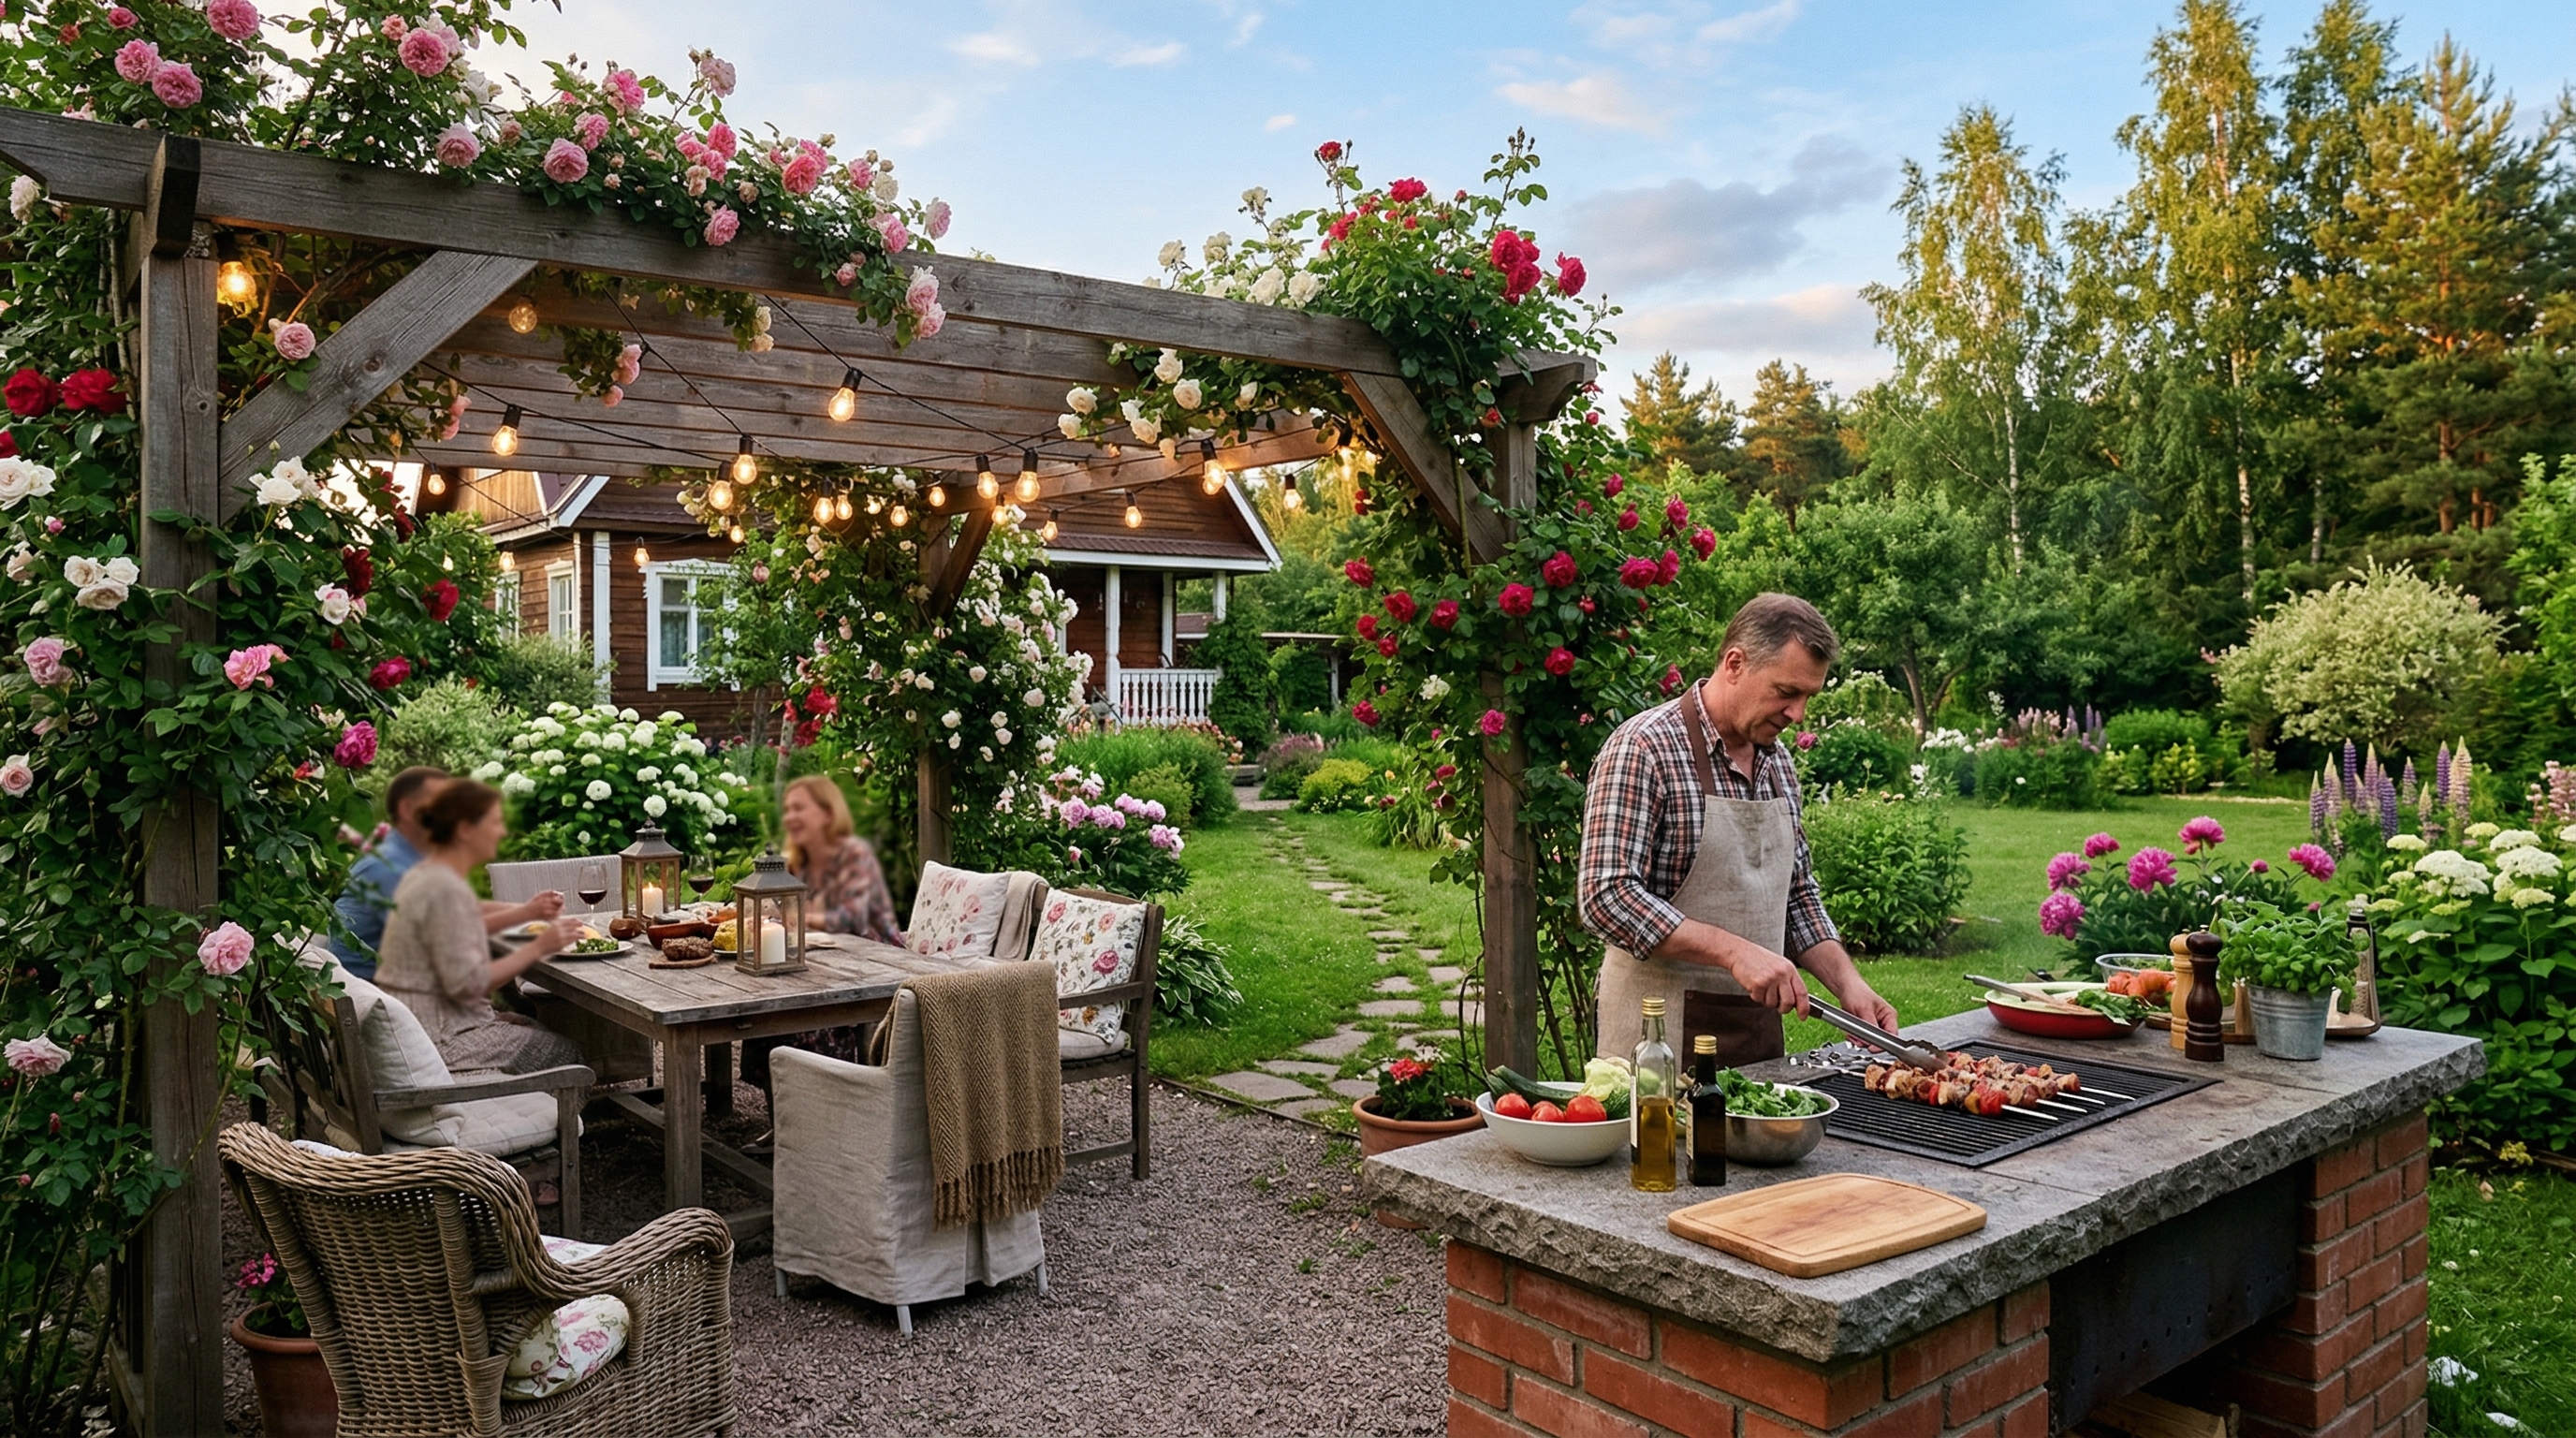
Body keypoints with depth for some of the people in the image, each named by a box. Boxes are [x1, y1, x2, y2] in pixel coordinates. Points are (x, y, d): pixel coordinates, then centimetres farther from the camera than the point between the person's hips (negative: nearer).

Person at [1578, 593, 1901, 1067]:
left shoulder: (1778, 762, 9)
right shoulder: (1644, 748, -16)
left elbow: (1798, 894, 17)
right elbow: (1606, 896, -23)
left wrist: (1847, 981, 3)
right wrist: (1734, 951, -27)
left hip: (1759, 1020, 7)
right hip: (1663, 1027, -7)